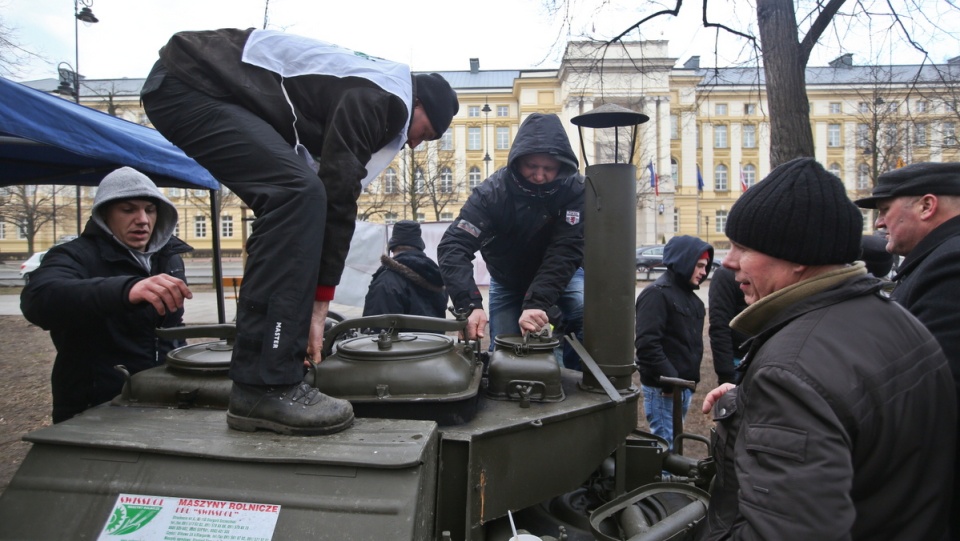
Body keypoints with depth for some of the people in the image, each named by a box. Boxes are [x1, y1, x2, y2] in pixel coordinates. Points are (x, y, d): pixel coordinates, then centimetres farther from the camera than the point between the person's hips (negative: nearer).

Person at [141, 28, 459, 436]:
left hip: (196, 88, 11)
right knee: (298, 194, -24)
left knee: (295, 202, 10)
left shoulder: (366, 95, 19)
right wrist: (318, 305, -13)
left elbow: (336, 193, 17)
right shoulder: (383, 98, -12)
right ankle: (264, 387, -25)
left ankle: (269, 371, 12)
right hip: (192, 83, -11)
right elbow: (338, 198, -18)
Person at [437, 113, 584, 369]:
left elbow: (565, 251, -34)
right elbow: (453, 246, -37)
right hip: (507, 282, 1)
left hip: (560, 274, 0)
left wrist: (537, 302, -50)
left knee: (587, 315, -25)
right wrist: (470, 305, -52)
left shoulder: (575, 191, -26)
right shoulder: (492, 191, -28)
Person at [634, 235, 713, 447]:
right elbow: (647, 343, -25)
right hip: (663, 388, -9)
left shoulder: (690, 295, 15)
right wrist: (670, 379, -23)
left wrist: (691, 379, 15)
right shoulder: (656, 293, -16)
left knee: (674, 442, 18)